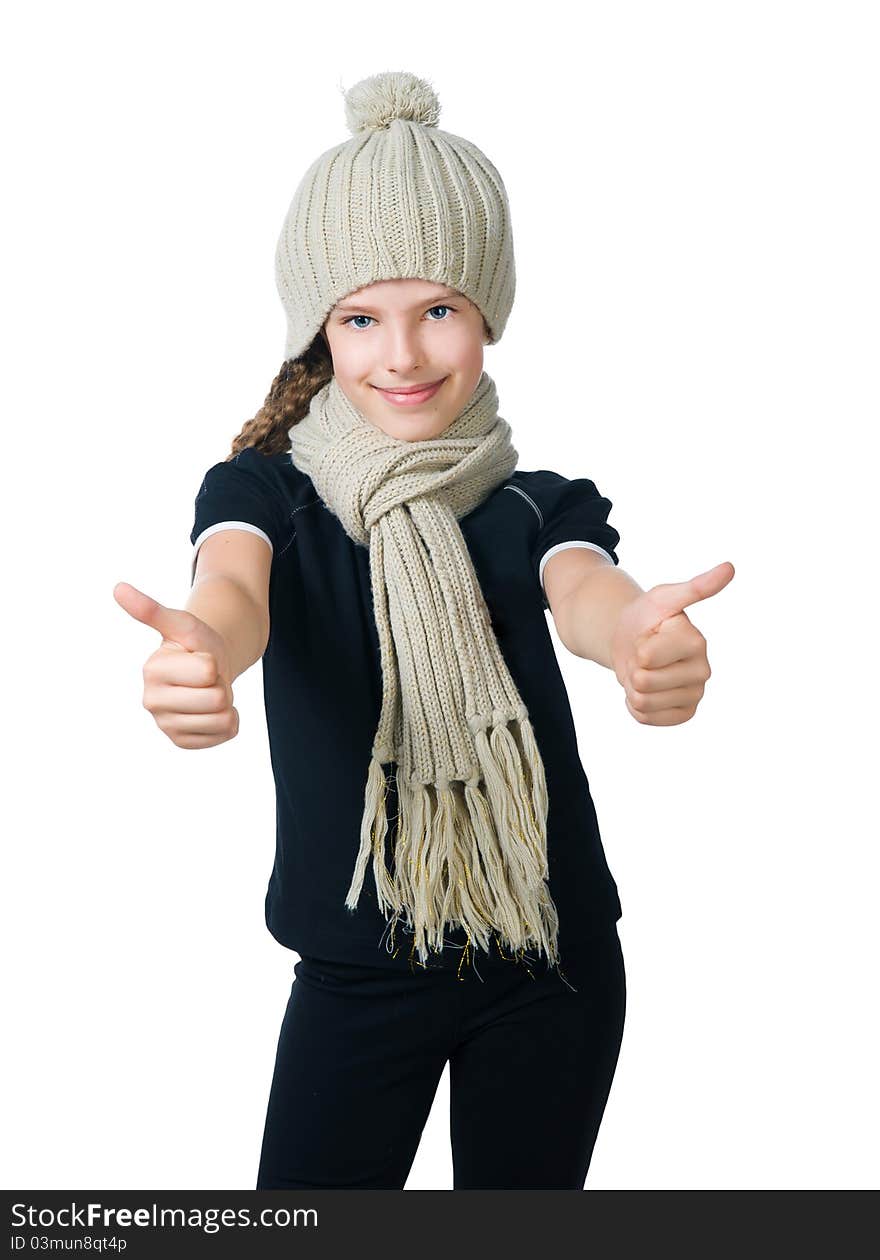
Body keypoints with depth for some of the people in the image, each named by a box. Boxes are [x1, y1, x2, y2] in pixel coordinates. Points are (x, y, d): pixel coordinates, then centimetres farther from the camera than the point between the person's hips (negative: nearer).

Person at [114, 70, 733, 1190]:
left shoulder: (536, 503, -4)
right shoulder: (266, 485, -6)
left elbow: (583, 589, -25)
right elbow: (235, 580, -28)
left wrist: (641, 636, -50)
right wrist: (202, 649, -53)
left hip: (552, 967, 1)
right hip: (356, 969, -1)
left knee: (522, 1191, 18)